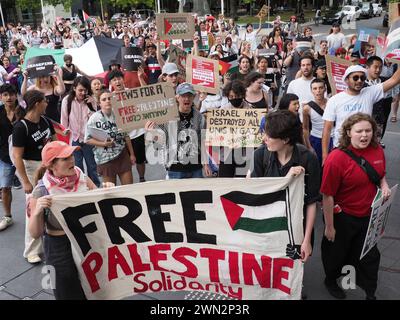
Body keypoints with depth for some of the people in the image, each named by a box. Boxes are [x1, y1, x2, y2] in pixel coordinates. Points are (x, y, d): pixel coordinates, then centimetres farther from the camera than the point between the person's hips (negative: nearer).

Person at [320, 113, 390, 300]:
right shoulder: (337, 158, -26)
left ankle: (370, 293, 41)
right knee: (337, 253, 19)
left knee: (370, 256, 18)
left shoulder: (377, 151, -6)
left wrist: (384, 186, -9)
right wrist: (329, 227, -16)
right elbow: (327, 195, -21)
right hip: (342, 217, -5)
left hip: (368, 215, 5)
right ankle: (330, 280, 49)